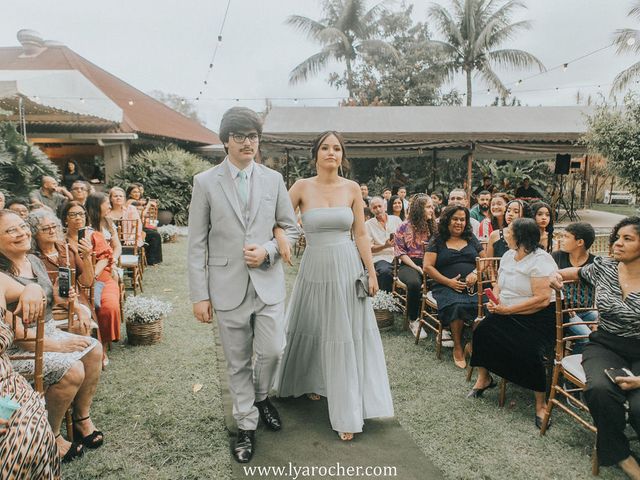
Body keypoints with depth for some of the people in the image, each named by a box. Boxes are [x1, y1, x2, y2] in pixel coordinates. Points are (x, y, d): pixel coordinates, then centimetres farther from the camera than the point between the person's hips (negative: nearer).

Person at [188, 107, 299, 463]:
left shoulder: (274, 179, 5)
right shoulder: (205, 182, -1)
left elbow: (291, 229, 10)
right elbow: (197, 244, -1)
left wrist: (267, 250, -10)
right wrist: (199, 295, -4)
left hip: (268, 283, 1)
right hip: (228, 286, -1)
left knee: (272, 350, 1)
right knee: (238, 362, 9)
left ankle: (262, 396, 35)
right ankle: (247, 425, 30)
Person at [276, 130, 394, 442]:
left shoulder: (352, 188, 1)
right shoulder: (302, 187, -3)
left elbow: (361, 235, 4)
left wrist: (371, 272, 3)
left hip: (347, 268, 1)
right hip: (315, 268, 0)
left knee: (347, 337, 5)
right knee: (311, 331, 15)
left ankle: (348, 412, 17)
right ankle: (310, 382, 43)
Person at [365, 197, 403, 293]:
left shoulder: (396, 219, 15)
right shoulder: (368, 225, 7)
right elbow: (369, 248, 1)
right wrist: (385, 246, -14)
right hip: (381, 258, -2)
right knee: (384, 271, -36)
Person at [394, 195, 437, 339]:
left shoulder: (433, 226, 15)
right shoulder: (404, 227, 2)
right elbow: (400, 252, -1)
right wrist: (417, 268, -11)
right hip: (409, 265, -3)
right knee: (414, 283, -37)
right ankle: (413, 321, -14)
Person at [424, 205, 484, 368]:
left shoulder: (471, 239, 22)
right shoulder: (437, 242, 11)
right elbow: (427, 267, 3)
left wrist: (476, 273, -4)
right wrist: (449, 282, -9)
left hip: (472, 286, 3)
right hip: (447, 286, -3)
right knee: (457, 306, -36)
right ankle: (457, 347, -18)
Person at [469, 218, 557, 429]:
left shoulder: (540, 260, -16)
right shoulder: (508, 255, 10)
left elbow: (542, 300, -23)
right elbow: (499, 285, 15)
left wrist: (507, 310, -21)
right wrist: (495, 301, -8)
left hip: (538, 317, -7)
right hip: (508, 314, 7)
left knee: (530, 352, -28)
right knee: (481, 331, -14)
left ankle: (541, 403, -5)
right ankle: (483, 378, 10)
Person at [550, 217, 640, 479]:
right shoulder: (604, 266, 2)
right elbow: (579, 272, 26)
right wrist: (558, 274, 4)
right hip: (605, 346, 3)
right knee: (599, 390, -30)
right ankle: (618, 453, -4)